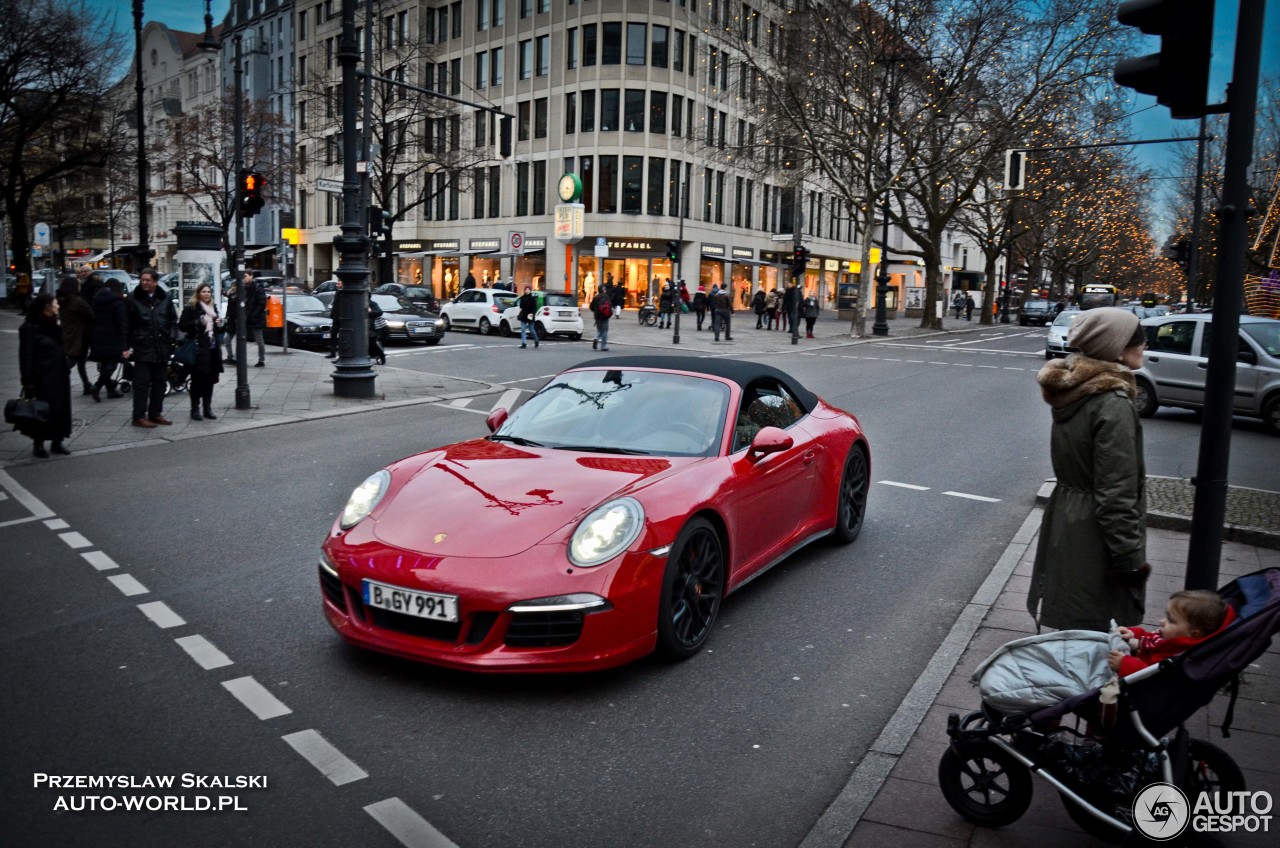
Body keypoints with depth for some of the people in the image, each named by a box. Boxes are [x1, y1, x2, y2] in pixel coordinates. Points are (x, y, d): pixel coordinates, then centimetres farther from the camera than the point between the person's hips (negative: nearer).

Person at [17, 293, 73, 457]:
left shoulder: (53, 325, 11)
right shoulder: (30, 328, -12)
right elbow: (26, 357, -14)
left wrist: (65, 371, 16)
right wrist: (29, 381, -17)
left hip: (59, 377, 7)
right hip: (43, 378, -7)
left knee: (61, 409, 9)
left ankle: (57, 442, 19)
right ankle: (38, 444, 10)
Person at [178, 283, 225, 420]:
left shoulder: (213, 308, 18)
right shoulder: (190, 308, -3)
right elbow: (181, 326, -9)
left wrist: (219, 325, 7)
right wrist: (197, 322, -20)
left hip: (212, 348, 6)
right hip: (198, 348, -6)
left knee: (210, 379, 7)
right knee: (198, 379, -6)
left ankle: (207, 408, 14)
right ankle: (195, 409, -1)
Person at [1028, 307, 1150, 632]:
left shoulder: (1073, 390, 5)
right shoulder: (1113, 405, -22)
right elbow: (1116, 494, -22)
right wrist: (1131, 558, -16)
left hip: (1064, 524, 9)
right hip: (1094, 535, -9)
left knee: (1067, 622, 20)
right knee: (1095, 631, 3)